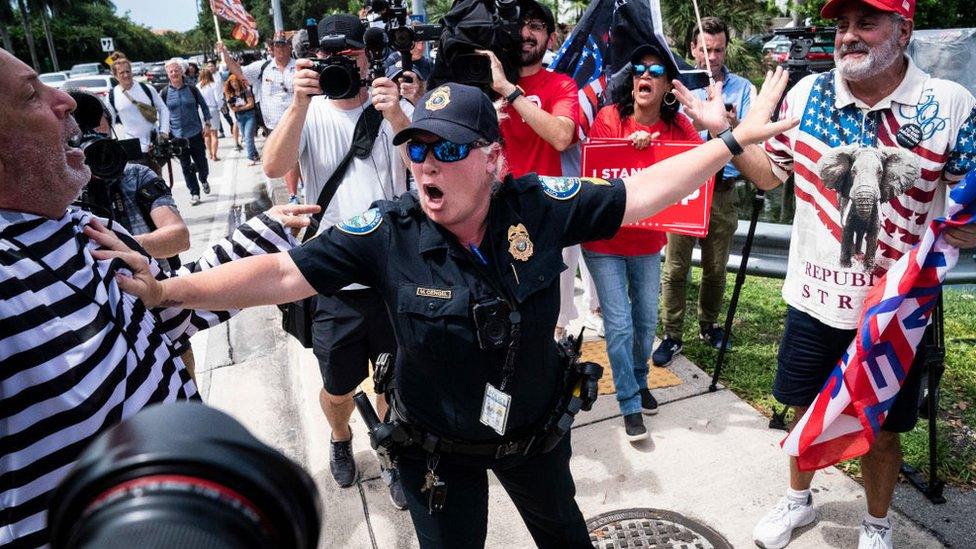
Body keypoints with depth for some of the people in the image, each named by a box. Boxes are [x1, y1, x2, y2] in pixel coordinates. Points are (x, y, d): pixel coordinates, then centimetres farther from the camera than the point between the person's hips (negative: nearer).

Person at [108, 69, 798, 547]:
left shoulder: (538, 207, -20)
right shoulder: (386, 232, -22)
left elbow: (639, 193, -14)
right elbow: (285, 273, -21)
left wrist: (732, 140, -13)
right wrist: (169, 290, -26)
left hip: (536, 429, 2)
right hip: (437, 449, -1)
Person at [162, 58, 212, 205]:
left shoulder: (191, 89, -1)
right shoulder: (165, 92, -1)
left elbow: (204, 106, 8)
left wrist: (207, 123, 1)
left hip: (196, 133, 0)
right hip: (177, 136, 0)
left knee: (201, 162, 5)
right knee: (186, 166, 4)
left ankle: (203, 180, 37)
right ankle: (194, 193, 16)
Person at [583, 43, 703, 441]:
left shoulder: (678, 126, -2)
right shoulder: (609, 117, -10)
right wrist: (632, 149, -25)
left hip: (648, 240, 4)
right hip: (604, 241, -3)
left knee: (647, 320, 16)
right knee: (620, 325, -2)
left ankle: (639, 380, 42)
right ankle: (630, 405, 14)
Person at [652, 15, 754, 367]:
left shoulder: (742, 88, 6)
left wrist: (734, 126, -25)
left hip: (722, 190, 1)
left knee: (716, 267, 11)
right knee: (675, 267, -2)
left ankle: (708, 325, 31)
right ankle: (672, 336, 8)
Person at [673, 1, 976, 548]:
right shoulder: (806, 94, -2)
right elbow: (769, 173, 8)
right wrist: (723, 131, -4)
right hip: (813, 298, 2)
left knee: (882, 431, 15)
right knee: (806, 410, 19)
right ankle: (799, 500, 45)